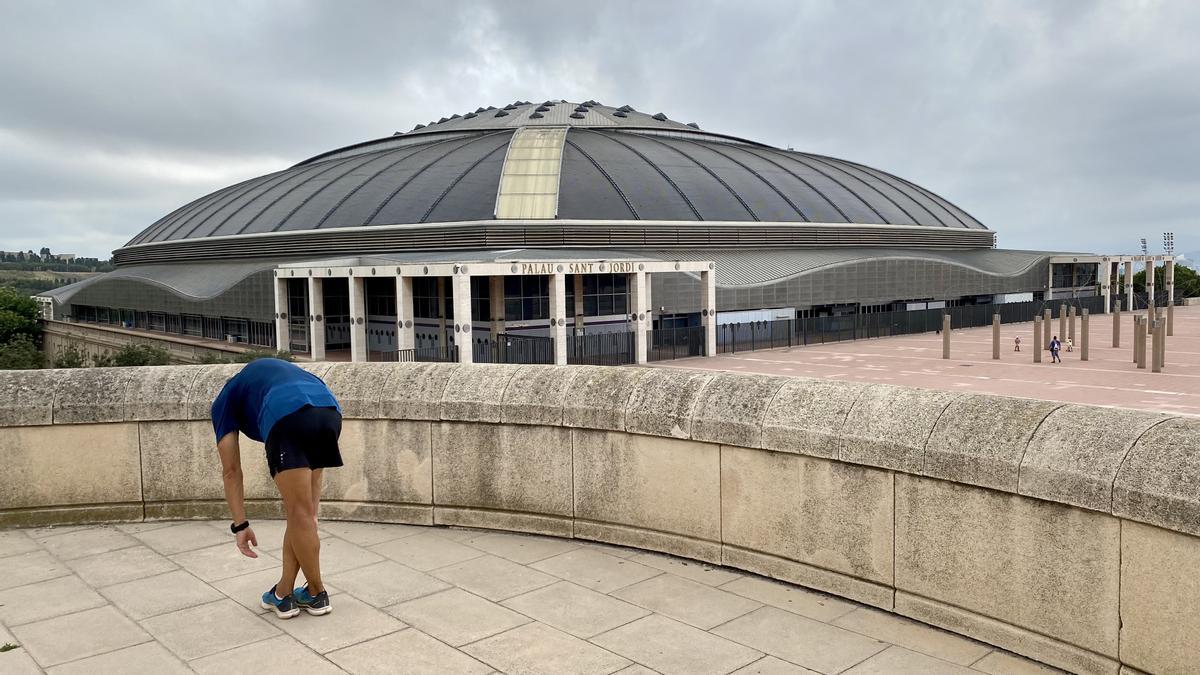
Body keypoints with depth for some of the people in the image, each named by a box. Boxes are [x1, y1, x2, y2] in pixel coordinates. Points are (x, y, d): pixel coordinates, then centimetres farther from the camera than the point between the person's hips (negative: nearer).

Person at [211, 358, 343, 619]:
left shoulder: (224, 401, 32)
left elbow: (231, 470, 22)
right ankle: (284, 593, 26)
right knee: (301, 510, 19)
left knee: (299, 512, 9)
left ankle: (317, 594, 22)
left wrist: (240, 525, 24)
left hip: (289, 415, -5)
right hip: (330, 411, 5)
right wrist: (313, 510, 42)